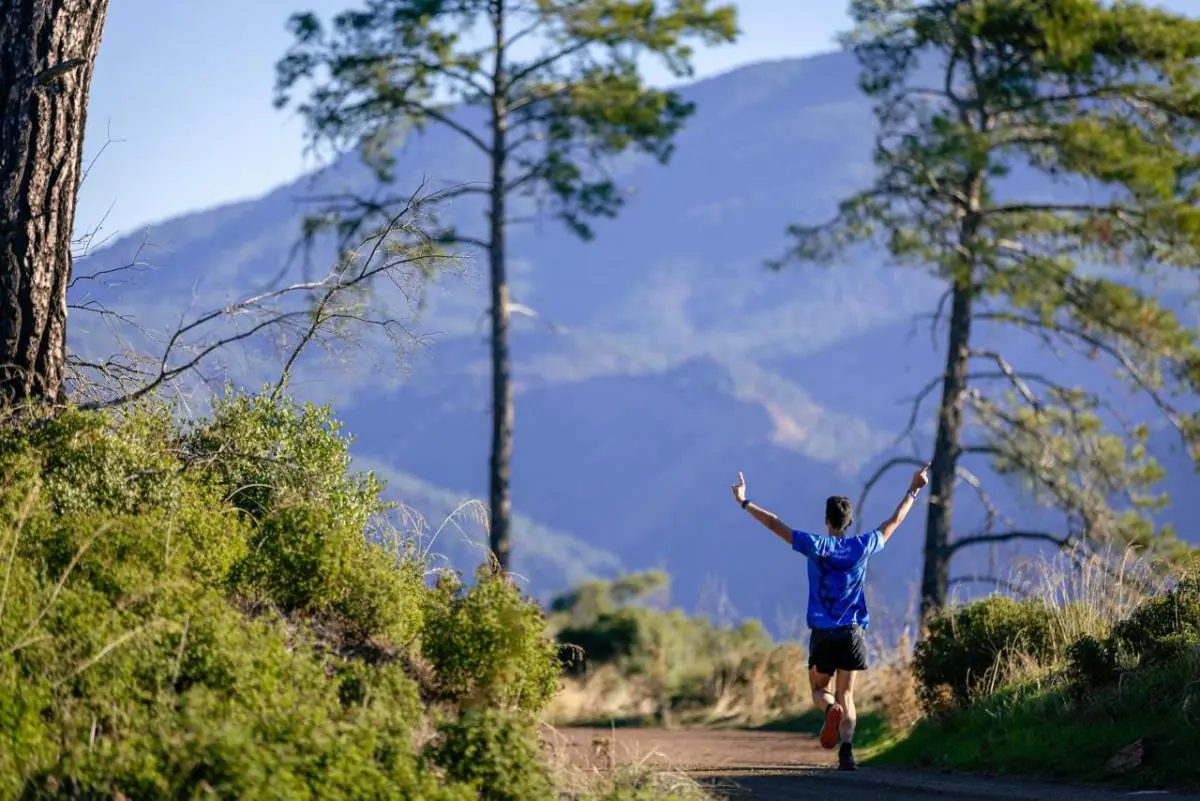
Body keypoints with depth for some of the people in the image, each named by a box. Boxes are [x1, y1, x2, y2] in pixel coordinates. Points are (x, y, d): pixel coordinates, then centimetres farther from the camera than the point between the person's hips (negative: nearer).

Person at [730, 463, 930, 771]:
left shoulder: (815, 546, -5)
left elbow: (776, 525, -1)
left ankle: (830, 709, -24)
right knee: (846, 694, 4)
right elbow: (894, 521, 15)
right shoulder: (863, 546, 2)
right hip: (852, 633, 1)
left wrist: (745, 503, 8)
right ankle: (846, 751, -15)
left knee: (819, 690, 13)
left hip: (822, 634, -1)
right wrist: (913, 491, 28)